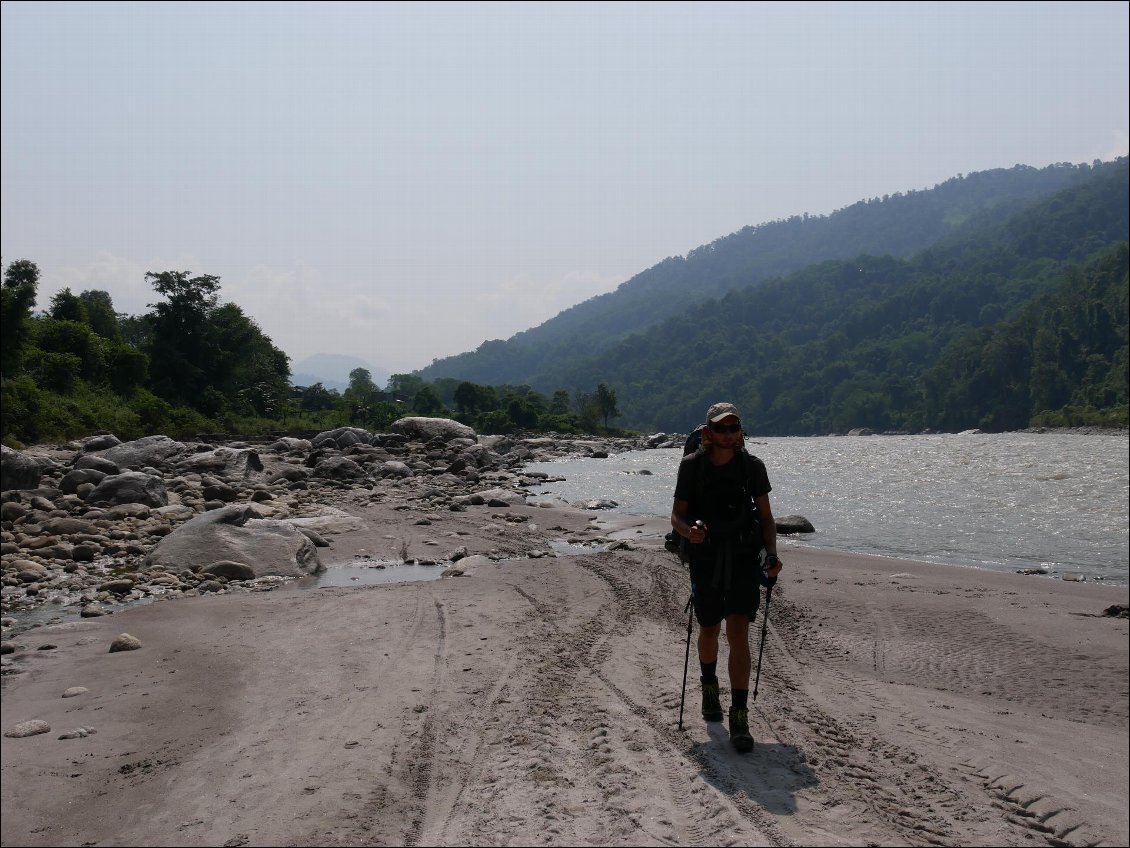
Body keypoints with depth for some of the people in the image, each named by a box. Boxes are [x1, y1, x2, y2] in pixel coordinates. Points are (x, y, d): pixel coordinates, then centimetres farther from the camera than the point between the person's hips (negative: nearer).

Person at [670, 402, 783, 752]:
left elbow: (766, 516, 5)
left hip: (744, 559, -1)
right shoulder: (692, 466, -4)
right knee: (709, 631, 15)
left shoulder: (752, 466, -2)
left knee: (738, 634, -11)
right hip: (705, 559, 1)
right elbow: (677, 516, -1)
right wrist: (689, 531, -24)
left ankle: (739, 717, -7)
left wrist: (772, 553, -9)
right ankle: (709, 686, 46)